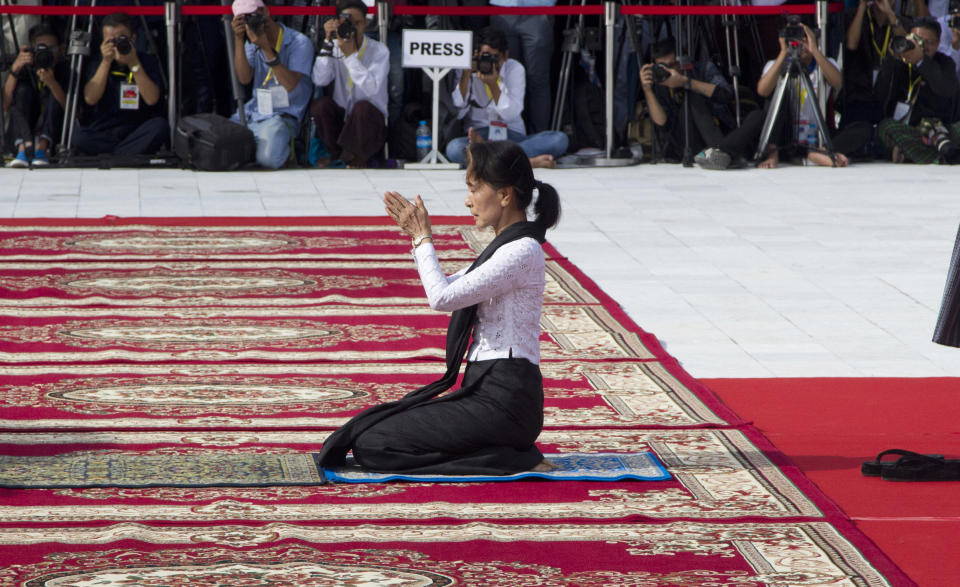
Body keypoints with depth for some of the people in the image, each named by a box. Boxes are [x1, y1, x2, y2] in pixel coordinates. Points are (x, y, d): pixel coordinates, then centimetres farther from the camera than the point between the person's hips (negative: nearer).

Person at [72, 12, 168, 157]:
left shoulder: (148, 62, 5)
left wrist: (134, 63, -14)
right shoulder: (99, 65, 9)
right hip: (102, 133, 0)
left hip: (137, 132, 0)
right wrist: (106, 62, -11)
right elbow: (90, 99, -8)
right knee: (79, 135, -31)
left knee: (159, 126, -32)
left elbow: (151, 99, -11)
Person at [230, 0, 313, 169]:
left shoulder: (299, 43, -5)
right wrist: (238, 39, -12)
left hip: (282, 116, -5)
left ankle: (286, 148, 2)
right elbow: (244, 78, -4)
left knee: (267, 158, -32)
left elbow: (290, 85, -17)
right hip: (252, 113, 5)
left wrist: (267, 49, -22)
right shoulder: (252, 44, 12)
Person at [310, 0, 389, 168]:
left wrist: (350, 54, -27)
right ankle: (336, 155, -4)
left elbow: (372, 88, -24)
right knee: (320, 104, -25)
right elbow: (319, 80, -14)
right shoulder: (336, 50, 3)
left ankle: (355, 156, -10)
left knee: (362, 106, -35)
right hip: (342, 121, 3)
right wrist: (328, 42, -17)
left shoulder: (379, 51, -7)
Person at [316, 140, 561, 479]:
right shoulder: (507, 247, 15)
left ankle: (511, 460, -11)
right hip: (486, 391, 10)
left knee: (372, 446, -12)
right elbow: (448, 288, 26)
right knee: (372, 429, 14)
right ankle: (506, 452, 7)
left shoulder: (522, 252, -16)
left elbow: (442, 297, -19)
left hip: (503, 401, -10)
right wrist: (417, 235, 14)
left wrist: (423, 238, -5)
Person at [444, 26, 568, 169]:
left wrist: (493, 84, -21)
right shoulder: (468, 70, 2)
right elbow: (458, 112, -8)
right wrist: (465, 76, -15)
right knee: (453, 148, -37)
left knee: (560, 139, -26)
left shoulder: (515, 69, 2)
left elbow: (510, 114, -9)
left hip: (514, 135, 2)